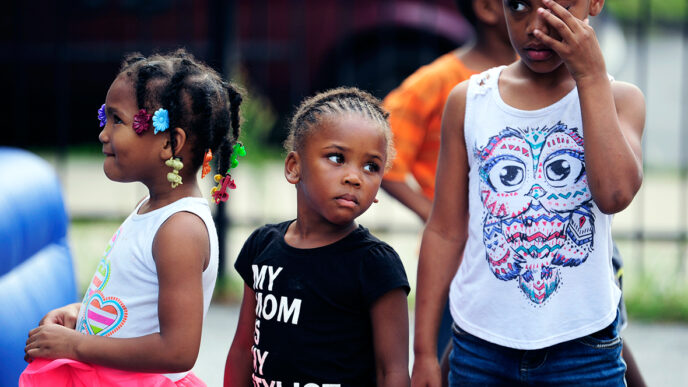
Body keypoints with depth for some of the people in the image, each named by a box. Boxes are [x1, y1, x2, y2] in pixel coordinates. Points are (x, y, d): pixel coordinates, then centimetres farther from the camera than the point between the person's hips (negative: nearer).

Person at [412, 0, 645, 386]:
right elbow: (445, 233, 4)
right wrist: (425, 353, 3)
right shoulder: (468, 101, 3)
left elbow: (614, 194, -22)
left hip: (583, 348, -1)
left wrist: (591, 76, -17)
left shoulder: (620, 100, -1)